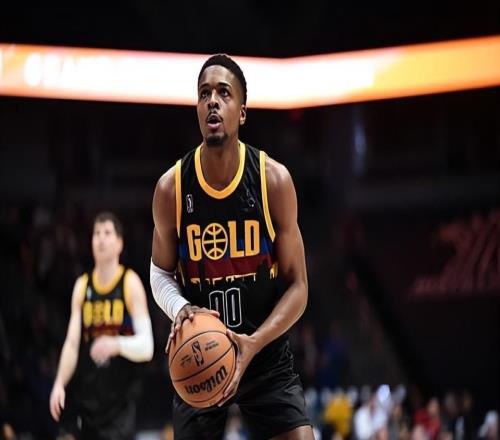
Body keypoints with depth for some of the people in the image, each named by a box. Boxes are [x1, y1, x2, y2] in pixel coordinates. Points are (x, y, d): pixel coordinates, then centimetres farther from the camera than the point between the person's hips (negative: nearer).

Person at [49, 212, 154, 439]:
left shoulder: (130, 284, -4)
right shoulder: (82, 286, 9)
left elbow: (146, 346, -10)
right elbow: (72, 343, 6)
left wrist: (117, 344, -30)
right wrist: (59, 384, -8)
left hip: (120, 401, -5)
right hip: (87, 397, 5)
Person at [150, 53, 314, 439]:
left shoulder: (274, 180, -11)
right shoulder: (171, 188, -9)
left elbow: (297, 288, -8)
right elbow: (161, 273, 6)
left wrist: (254, 343, -22)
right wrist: (180, 309, -17)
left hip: (267, 355, -1)